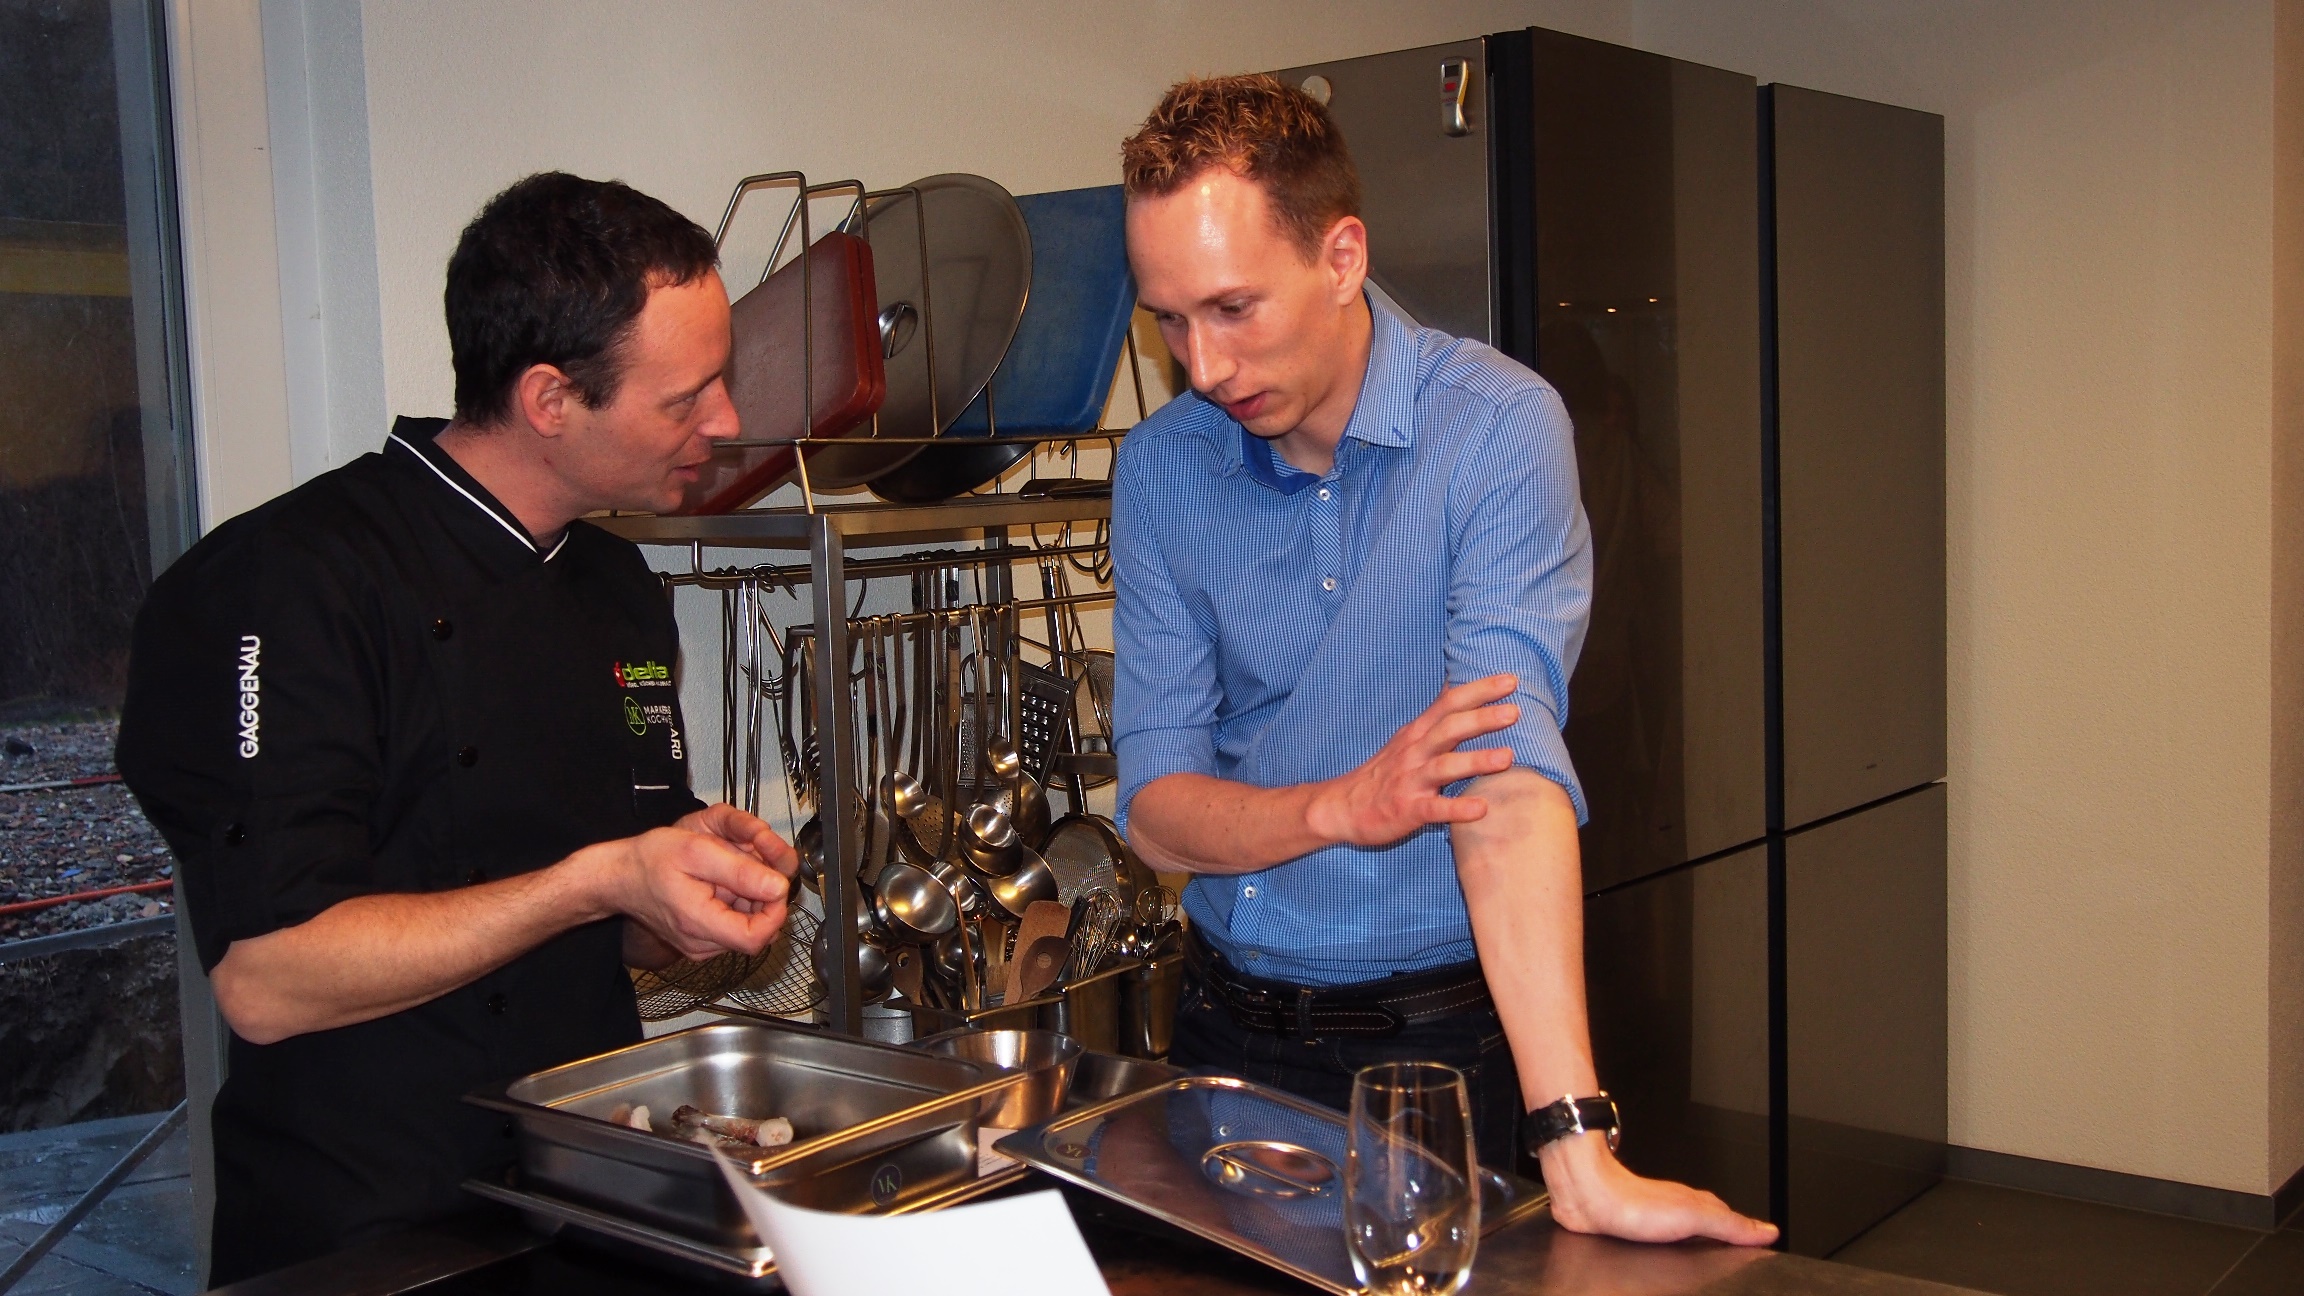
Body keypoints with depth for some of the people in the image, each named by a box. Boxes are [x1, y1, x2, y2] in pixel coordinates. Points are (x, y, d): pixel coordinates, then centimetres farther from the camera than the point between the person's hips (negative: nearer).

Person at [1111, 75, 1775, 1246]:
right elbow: (1156, 815, -6)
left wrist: (1578, 1158, -35)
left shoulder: (1494, 428, -17)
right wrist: (1339, 808, -27)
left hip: (1436, 1037, -4)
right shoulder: (1161, 469, -4)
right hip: (1228, 1021, 4)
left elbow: (1510, 771, -28)